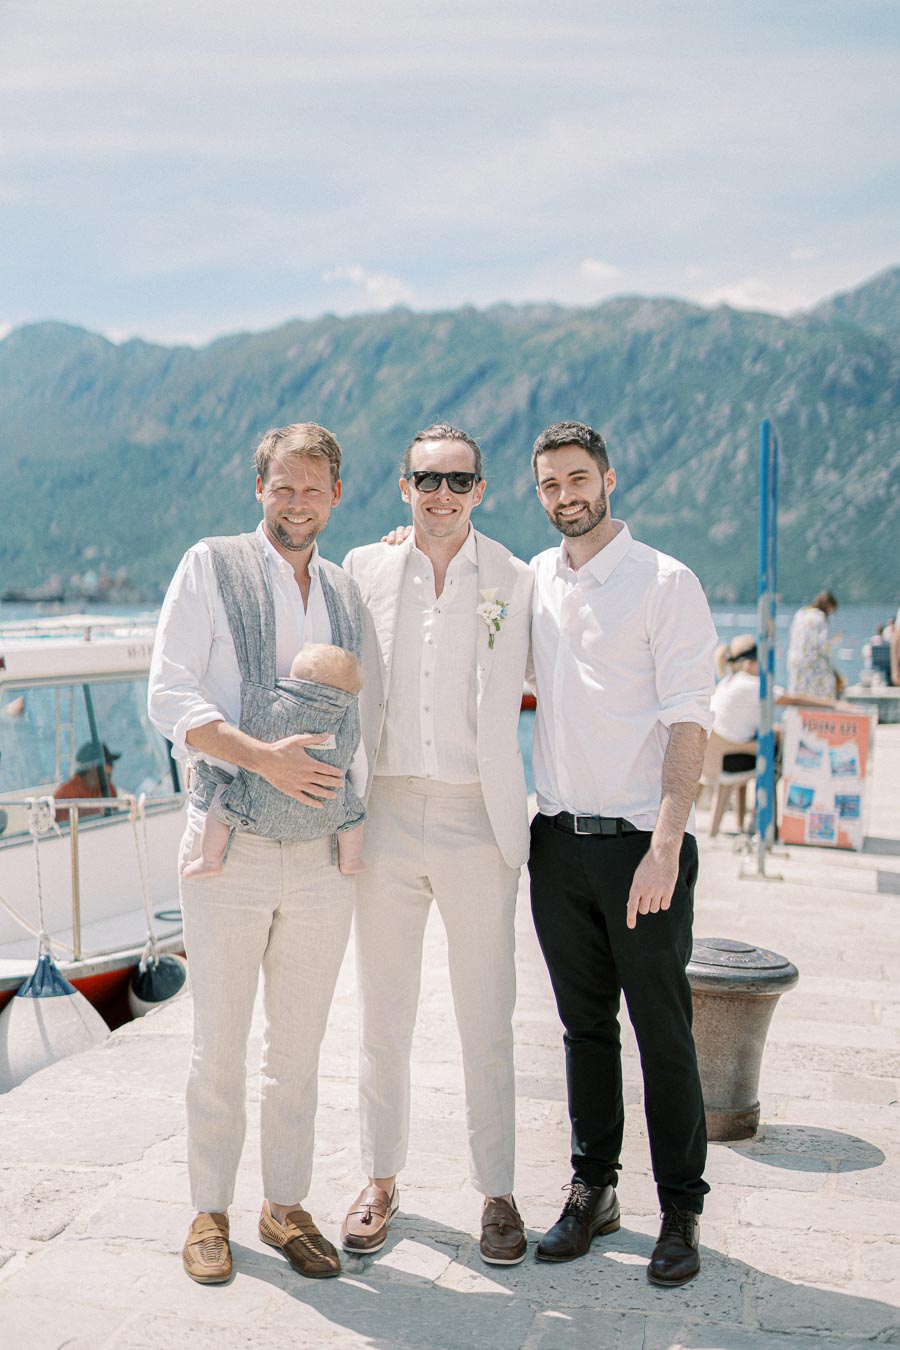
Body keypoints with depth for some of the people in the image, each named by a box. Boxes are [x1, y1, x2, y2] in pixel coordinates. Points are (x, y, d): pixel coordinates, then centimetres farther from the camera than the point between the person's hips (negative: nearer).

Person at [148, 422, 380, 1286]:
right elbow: (169, 698, -8)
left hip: (322, 857, 4)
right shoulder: (211, 568, 0)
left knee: (299, 1046, 11)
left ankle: (285, 1205, 26)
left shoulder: (347, 594, 13)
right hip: (230, 850, -3)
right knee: (219, 1045, 6)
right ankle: (210, 1212, 21)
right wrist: (263, 756, -20)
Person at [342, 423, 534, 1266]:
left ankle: (496, 1193, 22)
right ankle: (380, 1180, 29)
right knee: (383, 1016, 12)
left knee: (486, 1023, 6)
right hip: (386, 816, 1)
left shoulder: (513, 581, 1)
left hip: (476, 820, -1)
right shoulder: (364, 569, 4)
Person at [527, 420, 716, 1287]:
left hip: (640, 842, -4)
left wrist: (665, 844, -19)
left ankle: (682, 1209, 15)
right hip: (557, 838, 5)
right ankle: (592, 1190, 26)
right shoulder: (530, 582, 11)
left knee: (663, 1033, 2)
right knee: (585, 1026, 13)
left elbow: (688, 721, -11)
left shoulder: (666, 583, -5)